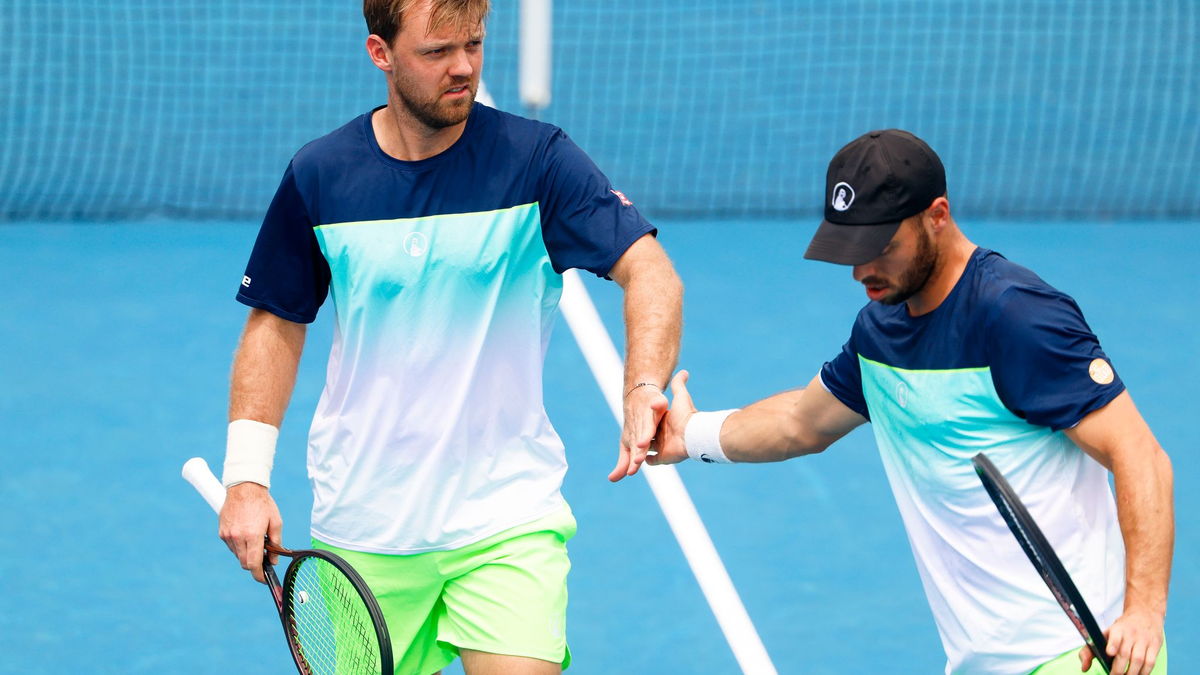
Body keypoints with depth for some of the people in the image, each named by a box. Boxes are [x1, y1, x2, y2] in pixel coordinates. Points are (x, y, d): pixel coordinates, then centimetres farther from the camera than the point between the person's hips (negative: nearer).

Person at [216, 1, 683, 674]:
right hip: (361, 531, 2)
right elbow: (277, 324, 10)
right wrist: (246, 477, 0)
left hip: (508, 519, -2)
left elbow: (650, 271, -14)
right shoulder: (319, 177, 0)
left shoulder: (536, 159, -7)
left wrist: (645, 388, -34)